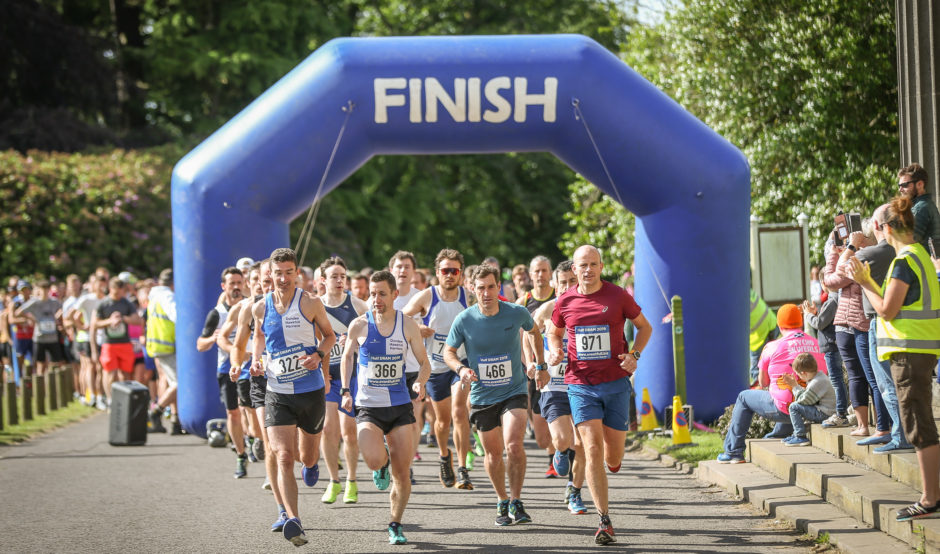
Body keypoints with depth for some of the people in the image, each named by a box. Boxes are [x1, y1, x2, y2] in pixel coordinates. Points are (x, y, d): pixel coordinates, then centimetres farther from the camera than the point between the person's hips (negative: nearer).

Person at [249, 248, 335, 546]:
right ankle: (292, 519, -22)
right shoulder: (261, 308, -1)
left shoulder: (310, 303, -8)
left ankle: (311, 463, 56)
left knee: (307, 456, 17)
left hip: (311, 391, 0)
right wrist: (256, 360, 1)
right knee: (283, 458, -16)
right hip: (277, 394, 0)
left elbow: (329, 335, 5)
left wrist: (318, 355, -15)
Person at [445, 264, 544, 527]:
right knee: (493, 454, 10)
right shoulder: (464, 320, -10)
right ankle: (502, 503, 31)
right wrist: (460, 369, -18)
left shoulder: (517, 313, -10)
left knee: (513, 445, -21)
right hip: (482, 396, 1)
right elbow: (448, 352, 3)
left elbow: (534, 331, 13)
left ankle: (516, 503, -8)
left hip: (514, 392, -1)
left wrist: (541, 366, 18)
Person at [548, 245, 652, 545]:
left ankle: (613, 462, 46)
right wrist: (556, 350, -1)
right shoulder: (564, 302, 1)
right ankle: (604, 521, -11)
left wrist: (634, 355, -7)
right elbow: (554, 332, 21)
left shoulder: (618, 296, -4)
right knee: (592, 450, -12)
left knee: (613, 458, 5)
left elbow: (644, 326, 9)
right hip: (581, 385, 0)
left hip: (616, 384, 0)